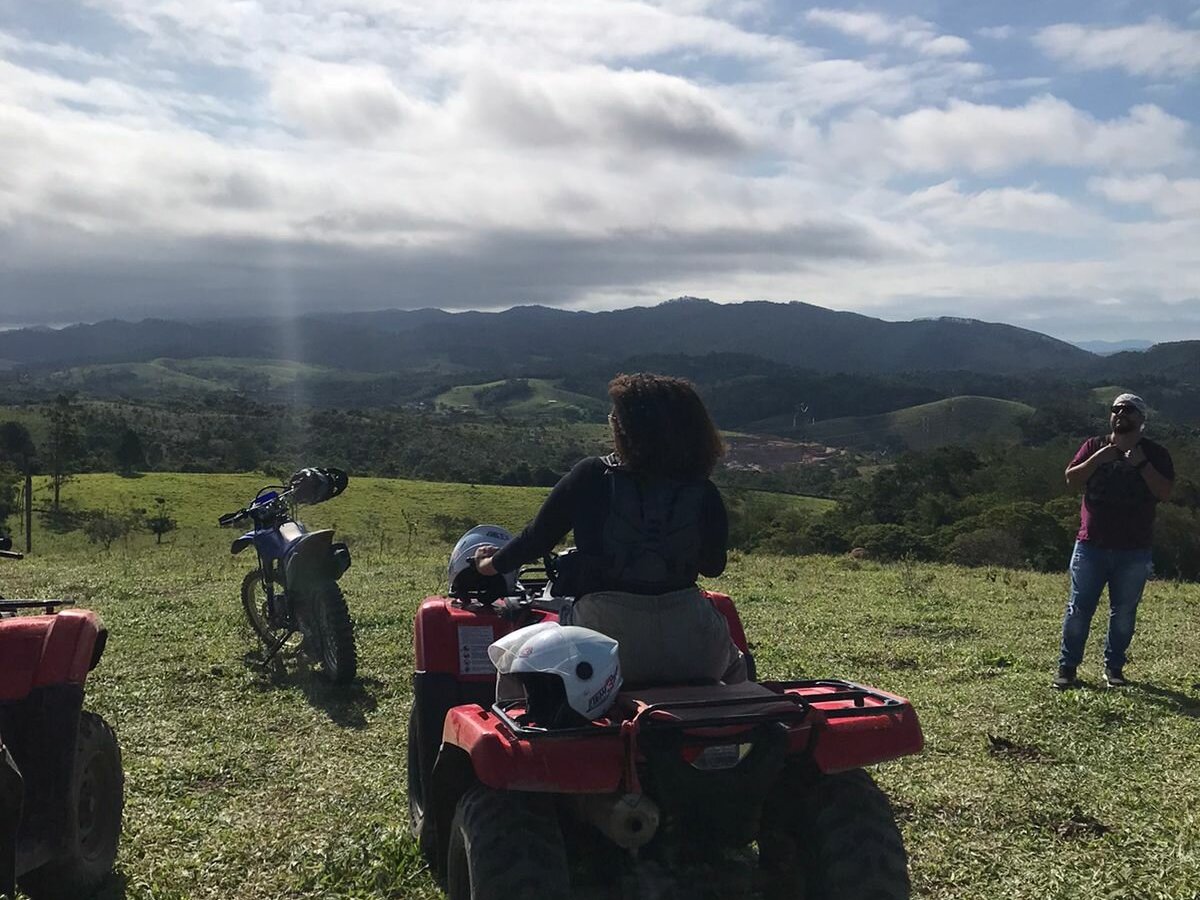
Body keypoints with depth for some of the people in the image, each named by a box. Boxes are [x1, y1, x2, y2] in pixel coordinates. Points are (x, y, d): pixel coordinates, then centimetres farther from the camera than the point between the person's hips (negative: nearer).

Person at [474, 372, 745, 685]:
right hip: (691, 647, 2)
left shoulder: (590, 478, -8)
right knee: (733, 665, 35)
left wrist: (492, 563, 21)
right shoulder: (703, 495, -5)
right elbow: (713, 566, 9)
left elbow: (537, 539, 2)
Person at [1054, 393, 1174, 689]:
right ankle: (1067, 666, 10)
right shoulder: (1094, 446, 6)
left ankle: (1114, 667, 20)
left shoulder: (1155, 453, 2)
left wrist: (1141, 464, -18)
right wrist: (1099, 459, -14)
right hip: (1091, 545, 1)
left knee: (1123, 612, 8)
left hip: (1133, 551, 0)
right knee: (1079, 608, 3)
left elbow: (1164, 492, -9)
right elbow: (1071, 479, -2)